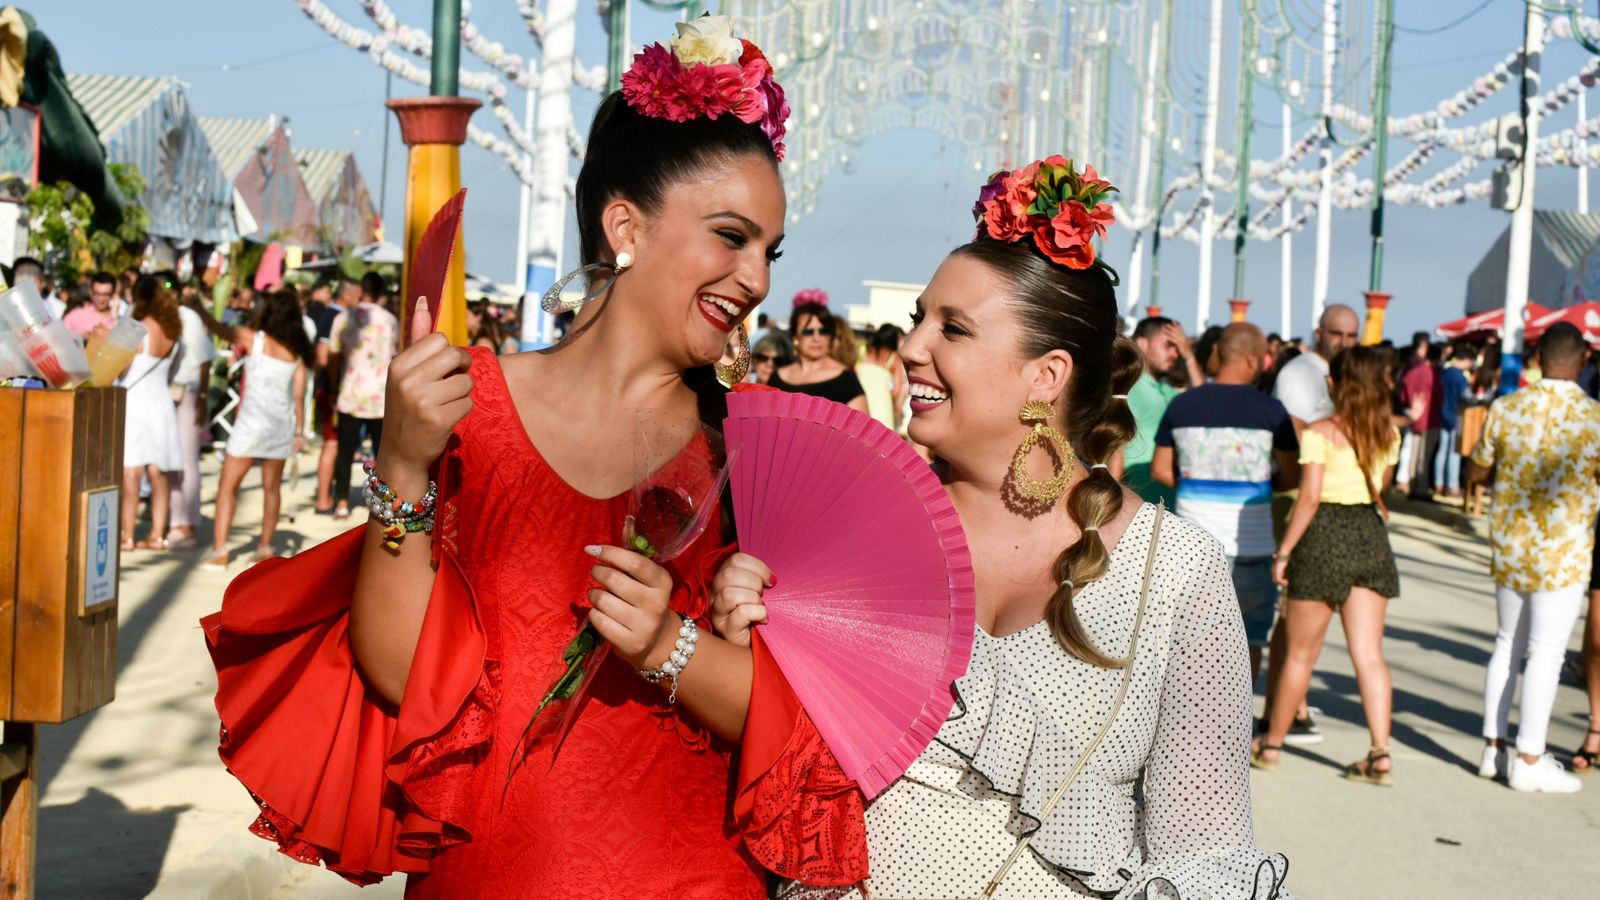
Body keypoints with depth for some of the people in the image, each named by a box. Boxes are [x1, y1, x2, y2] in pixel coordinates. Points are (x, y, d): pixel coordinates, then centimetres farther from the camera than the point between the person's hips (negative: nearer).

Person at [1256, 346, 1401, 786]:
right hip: (1371, 534, 4)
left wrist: (1284, 551, -11)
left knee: (1301, 652, 7)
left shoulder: (1320, 433, -10)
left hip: (1325, 535, -4)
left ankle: (1271, 745, 21)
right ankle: (1380, 754, -2)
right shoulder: (1388, 434, 5)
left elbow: (1310, 497, -15)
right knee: (1369, 653, 4)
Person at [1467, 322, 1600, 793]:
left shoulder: (1505, 409, -4)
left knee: (1508, 644, 16)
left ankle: (1494, 747, 22)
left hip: (1508, 546, 4)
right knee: (1545, 653, 3)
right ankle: (1529, 761, 7)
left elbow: (1475, 472, 7)